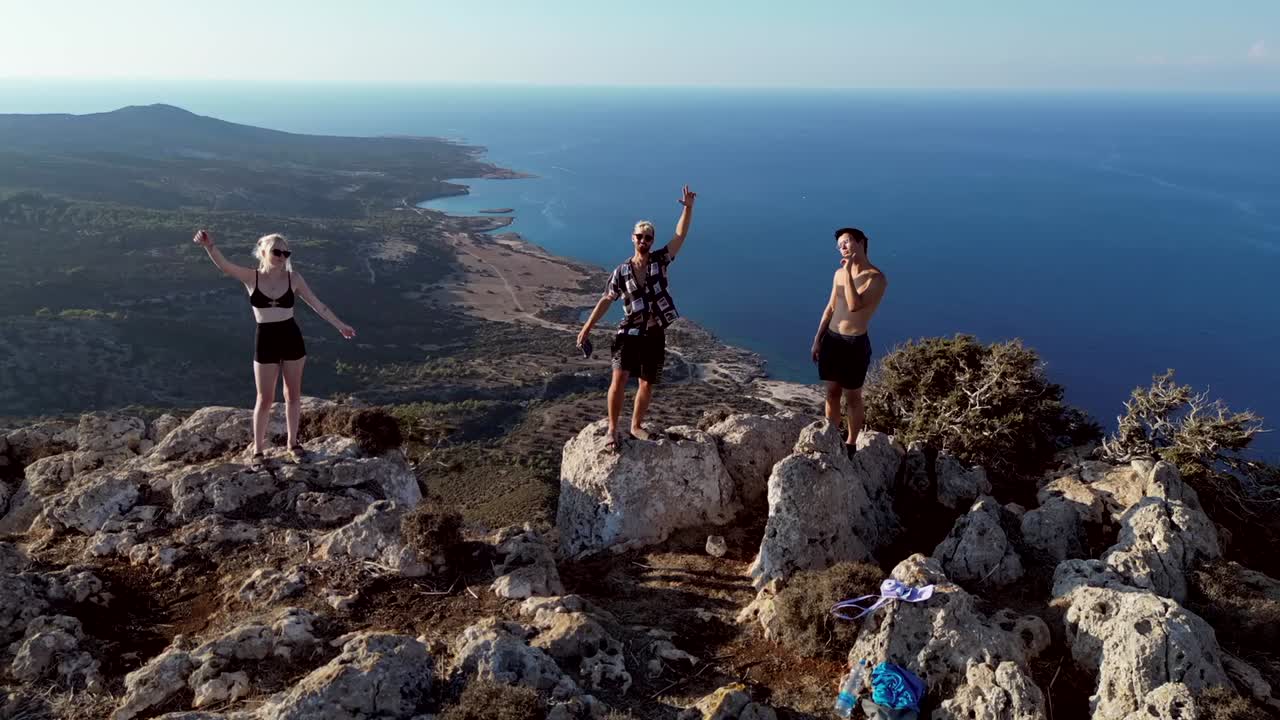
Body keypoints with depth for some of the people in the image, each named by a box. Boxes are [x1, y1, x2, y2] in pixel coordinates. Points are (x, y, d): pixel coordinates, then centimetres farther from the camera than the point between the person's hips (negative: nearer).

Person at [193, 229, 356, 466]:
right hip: (265, 340, -1)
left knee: (293, 394, 13)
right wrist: (209, 245, -42)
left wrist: (340, 325, 7)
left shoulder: (293, 278, -3)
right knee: (265, 399, 5)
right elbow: (223, 265, -22)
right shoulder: (251, 277, -6)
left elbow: (316, 304, 4)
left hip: (291, 338, 1)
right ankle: (258, 449, 20)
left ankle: (293, 442, 30)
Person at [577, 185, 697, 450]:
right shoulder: (621, 272, 0)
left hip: (655, 334, 2)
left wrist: (688, 208, -19)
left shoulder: (660, 261, 2)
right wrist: (587, 328, 6)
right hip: (630, 333, -2)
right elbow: (606, 301, 6)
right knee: (619, 379, -15)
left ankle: (636, 426, 30)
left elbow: (680, 236, -7)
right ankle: (613, 428, -2)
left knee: (647, 385, 11)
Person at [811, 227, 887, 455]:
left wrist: (848, 271, -22)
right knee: (831, 393, 15)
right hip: (832, 339, 6)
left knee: (852, 397, 7)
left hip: (855, 344, -6)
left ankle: (851, 444, 22)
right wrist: (818, 339, 12)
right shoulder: (840, 273, 7)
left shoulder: (877, 278, -14)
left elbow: (855, 306, -26)